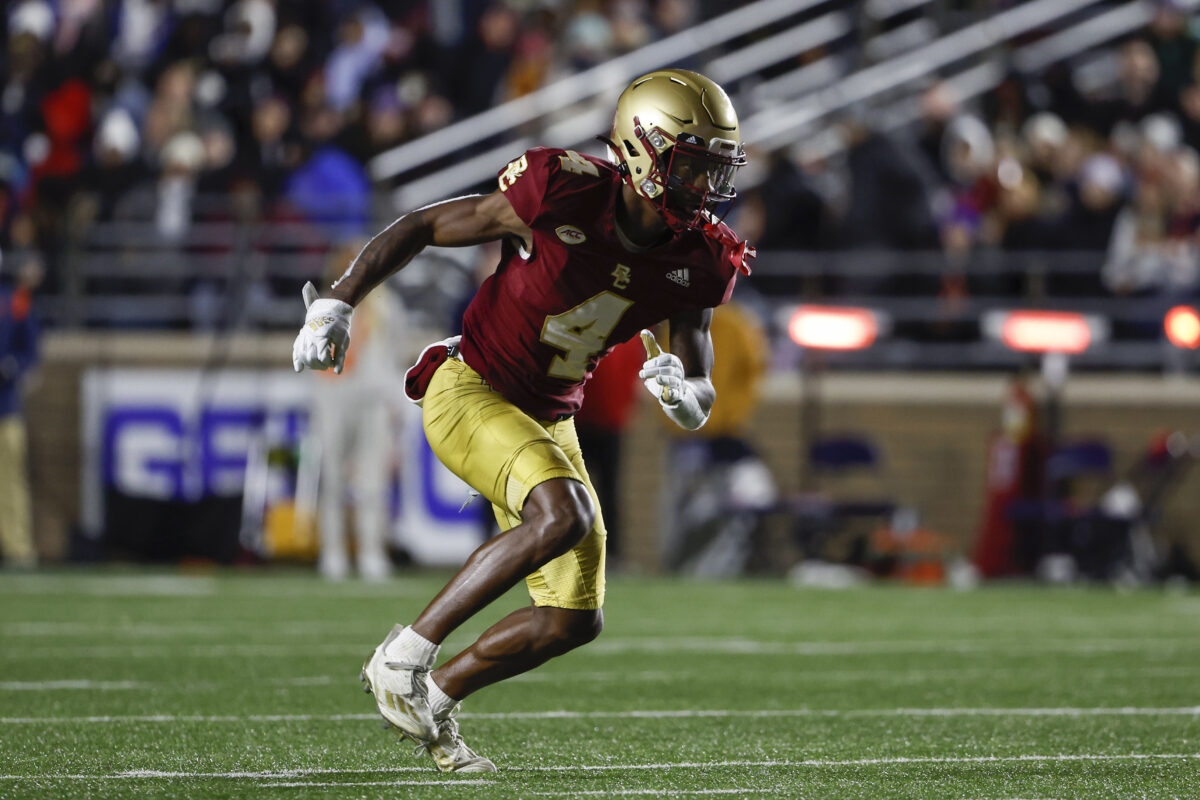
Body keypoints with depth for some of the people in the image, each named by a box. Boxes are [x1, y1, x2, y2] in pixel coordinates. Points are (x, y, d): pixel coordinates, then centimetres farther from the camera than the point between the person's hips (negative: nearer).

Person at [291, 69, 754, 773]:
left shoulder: (696, 261, -8)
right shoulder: (562, 195, -23)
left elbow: (701, 402, -3)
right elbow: (422, 228, -11)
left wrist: (684, 394, -28)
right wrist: (340, 302, -16)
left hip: (550, 420, 7)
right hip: (469, 391, -7)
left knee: (575, 621, 3)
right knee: (565, 514, -33)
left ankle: (436, 697, 25)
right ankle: (405, 656, -22)